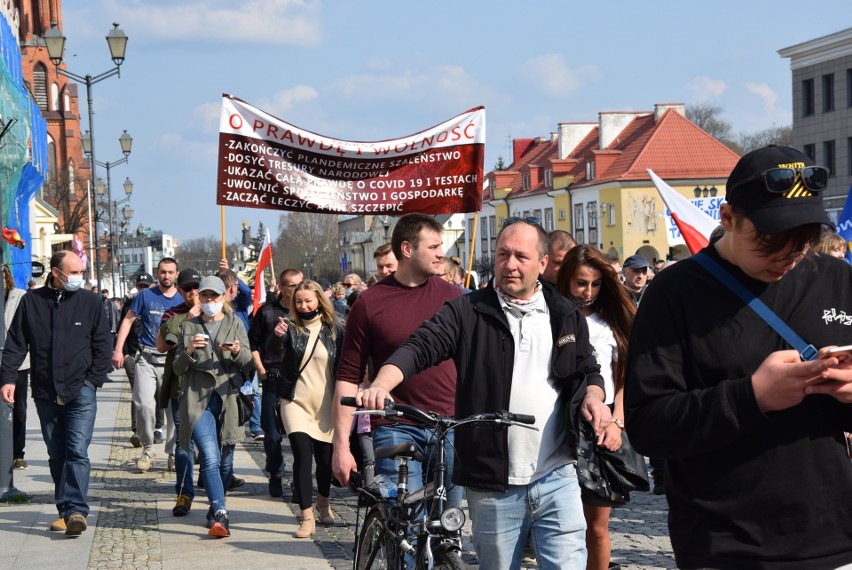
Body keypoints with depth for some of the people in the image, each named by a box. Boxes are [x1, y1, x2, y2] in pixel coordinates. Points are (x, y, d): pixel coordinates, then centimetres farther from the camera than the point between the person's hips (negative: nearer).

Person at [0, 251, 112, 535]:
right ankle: (64, 510, 17)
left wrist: (93, 381, -4)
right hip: (46, 394, 2)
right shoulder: (31, 302, 5)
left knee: (77, 451, -13)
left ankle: (76, 510, -17)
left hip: (81, 392, -2)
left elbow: (103, 347, 6)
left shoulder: (90, 303, 3)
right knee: (57, 455, 9)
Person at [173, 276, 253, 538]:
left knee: (225, 460, 7)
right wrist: (188, 352, -12)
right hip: (198, 399, -1)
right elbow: (178, 368, 9)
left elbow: (248, 365, 6)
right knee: (210, 458, -16)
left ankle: (215, 508, 26)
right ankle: (220, 514, -23)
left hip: (228, 397, 1)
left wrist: (238, 352, -16)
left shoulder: (235, 324, 12)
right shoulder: (188, 327, 12)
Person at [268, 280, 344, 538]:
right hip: (296, 401, -1)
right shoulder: (291, 327, -2)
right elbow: (274, 351, -20)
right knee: (302, 454, -13)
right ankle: (306, 516, -12)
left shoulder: (335, 330, 1)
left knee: (325, 457, 8)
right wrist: (277, 336, -42)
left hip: (326, 403, 1)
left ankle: (323, 502, 36)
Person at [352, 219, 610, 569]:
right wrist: (381, 385, -28)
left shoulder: (566, 317, 11)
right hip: (492, 485, -1)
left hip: (558, 478, 1)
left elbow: (588, 371, 19)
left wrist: (593, 396, -5)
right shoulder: (467, 313, 1)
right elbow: (419, 348, -10)